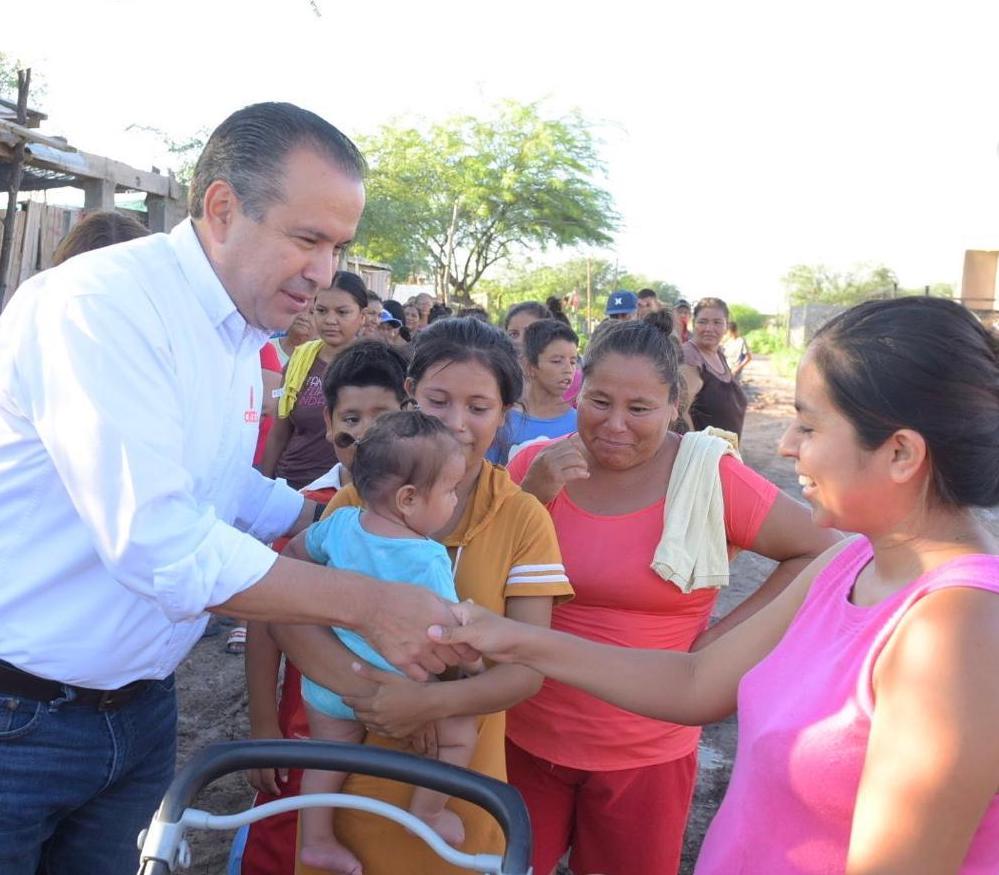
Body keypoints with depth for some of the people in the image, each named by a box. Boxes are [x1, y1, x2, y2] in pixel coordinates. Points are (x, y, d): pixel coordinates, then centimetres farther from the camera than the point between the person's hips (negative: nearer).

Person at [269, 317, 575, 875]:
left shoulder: (523, 519, -7)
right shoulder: (362, 498, -5)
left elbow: (528, 668, -11)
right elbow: (290, 618, -13)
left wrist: (434, 701, -27)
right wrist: (367, 688, -28)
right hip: (353, 768, 1)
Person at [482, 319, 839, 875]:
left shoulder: (711, 478, -13)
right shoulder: (536, 465, -6)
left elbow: (819, 553, -5)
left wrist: (726, 633, -11)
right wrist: (531, 497, -21)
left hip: (643, 754, -1)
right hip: (523, 736, 2)